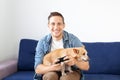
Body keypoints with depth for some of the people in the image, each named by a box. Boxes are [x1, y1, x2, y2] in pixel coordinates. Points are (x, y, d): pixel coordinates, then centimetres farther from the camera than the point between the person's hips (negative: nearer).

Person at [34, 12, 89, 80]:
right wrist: (53, 67, -34)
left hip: (71, 72, -1)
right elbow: (37, 69, -14)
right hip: (51, 72, 1)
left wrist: (75, 62, -34)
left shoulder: (73, 40, -13)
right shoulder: (42, 42, -8)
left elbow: (86, 66, -12)